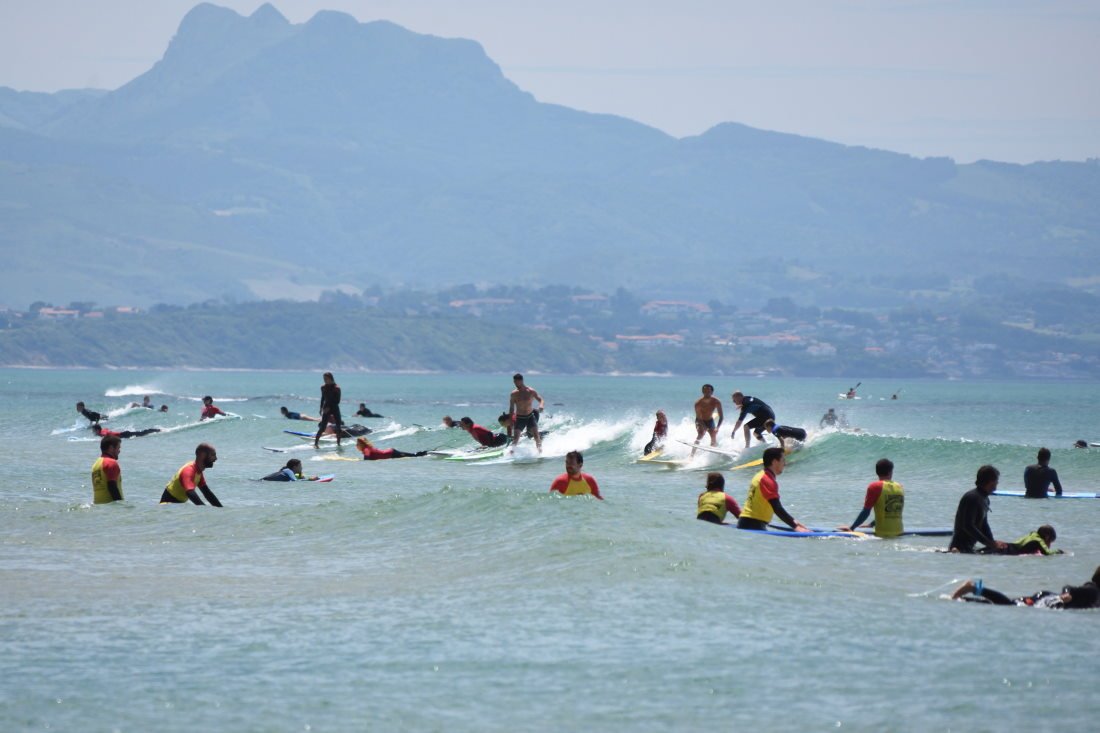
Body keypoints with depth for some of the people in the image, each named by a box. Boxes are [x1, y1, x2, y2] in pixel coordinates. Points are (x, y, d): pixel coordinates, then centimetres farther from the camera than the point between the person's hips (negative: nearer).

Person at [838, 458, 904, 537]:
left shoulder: (875, 487, -6)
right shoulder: (900, 487, 10)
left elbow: (866, 512, -6)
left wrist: (851, 528, 3)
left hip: (882, 534, -5)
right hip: (899, 532, 5)